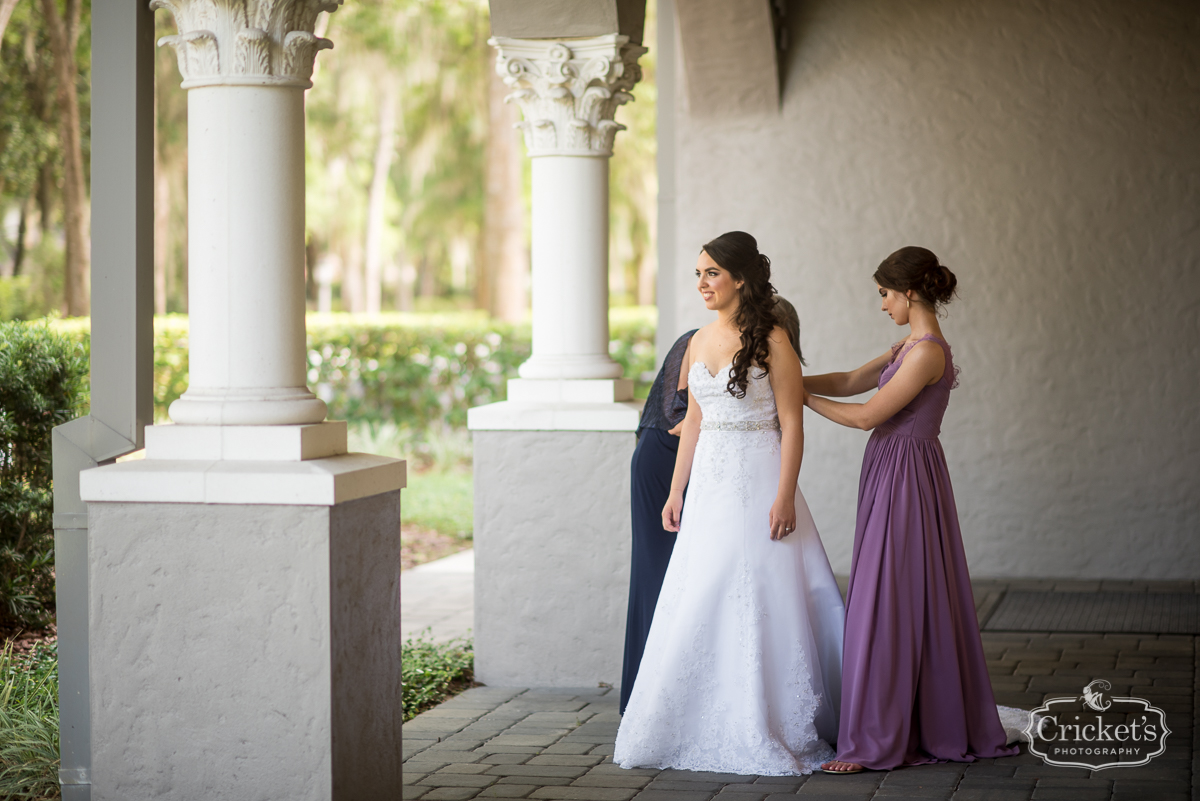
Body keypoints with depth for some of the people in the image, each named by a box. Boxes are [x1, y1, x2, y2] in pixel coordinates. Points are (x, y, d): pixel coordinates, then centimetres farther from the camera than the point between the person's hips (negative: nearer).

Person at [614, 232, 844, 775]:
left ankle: (766, 730, 6)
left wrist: (785, 496, -17)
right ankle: (698, 729, 15)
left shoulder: (771, 340, -8)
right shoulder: (699, 342, 11)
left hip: (758, 483, -6)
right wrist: (675, 492, 14)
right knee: (698, 606, 6)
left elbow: (791, 424, -10)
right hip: (710, 486, 6)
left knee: (762, 605, -2)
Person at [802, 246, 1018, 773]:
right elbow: (849, 381, 16)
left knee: (886, 606, -7)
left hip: (906, 478, -10)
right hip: (892, 473, 10)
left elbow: (867, 415, -18)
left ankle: (875, 743, -3)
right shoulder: (910, 346, 13)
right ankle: (938, 728, 21)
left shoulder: (927, 352, -18)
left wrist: (800, 397, -8)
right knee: (920, 604, 13)